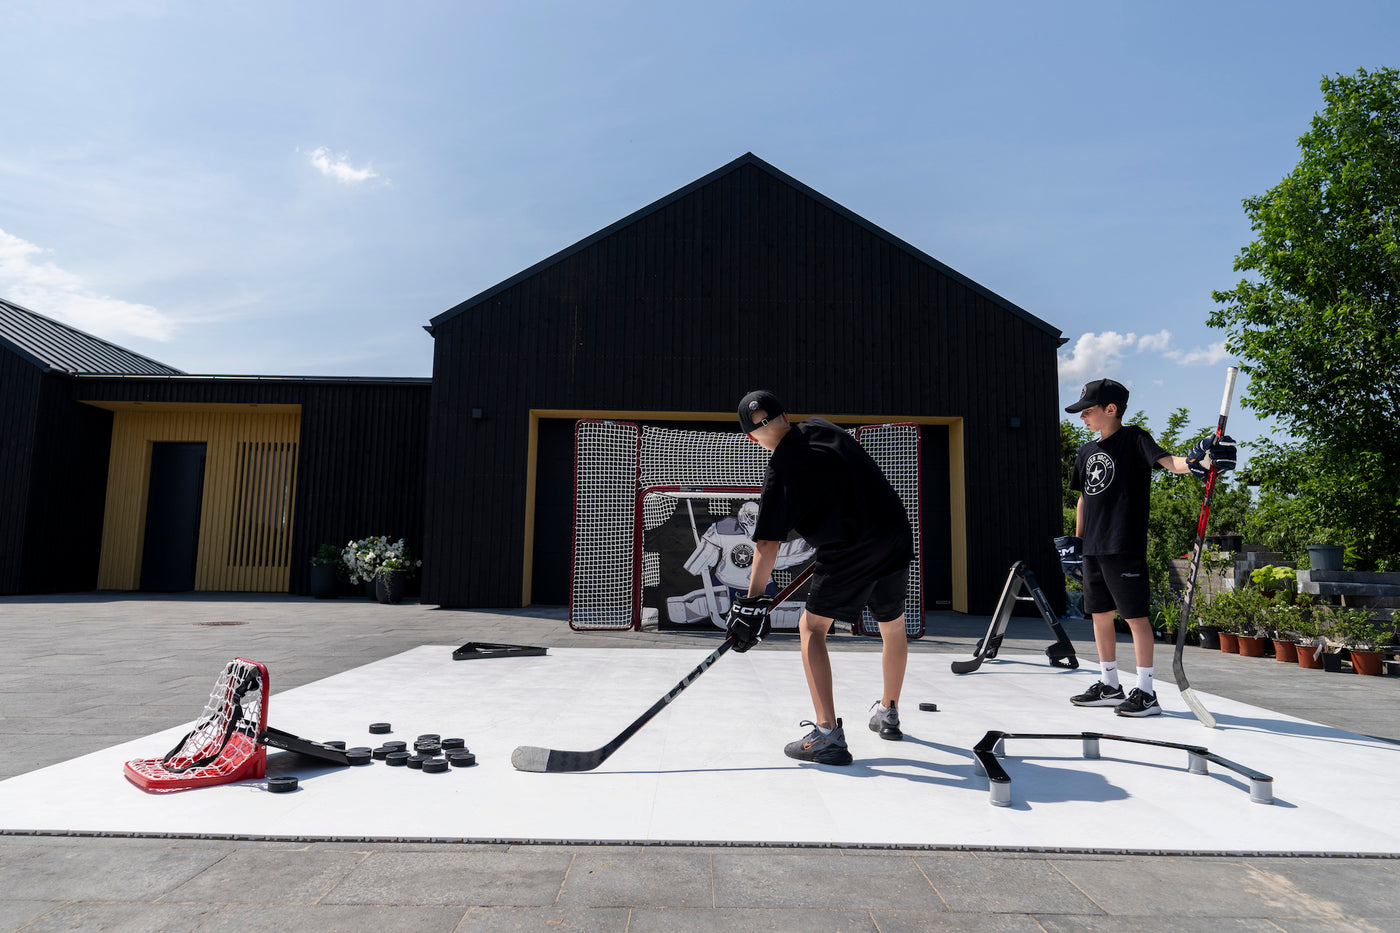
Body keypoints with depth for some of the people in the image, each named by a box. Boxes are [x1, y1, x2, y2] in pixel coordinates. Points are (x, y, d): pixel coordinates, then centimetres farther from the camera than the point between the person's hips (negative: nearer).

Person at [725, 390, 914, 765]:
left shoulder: (779, 473, -8)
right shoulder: (820, 427, 8)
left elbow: (768, 544, -12)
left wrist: (752, 600, -9)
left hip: (849, 554, -6)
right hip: (896, 536, 6)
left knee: (812, 627, 10)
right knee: (893, 625, 25)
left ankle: (828, 734, 2)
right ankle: (888, 714, 45)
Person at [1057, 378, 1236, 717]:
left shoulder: (1133, 438, -4)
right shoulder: (1087, 452, 16)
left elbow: (1169, 462, -19)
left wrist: (1197, 463, -39)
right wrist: (1075, 540, 22)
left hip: (1124, 546, -8)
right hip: (1093, 548, 8)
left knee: (1135, 616, -3)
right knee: (1100, 614, 12)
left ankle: (1146, 691, 5)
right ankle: (1110, 685, 23)